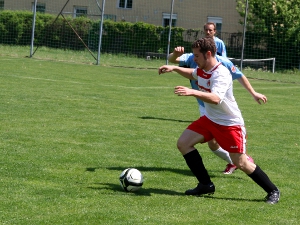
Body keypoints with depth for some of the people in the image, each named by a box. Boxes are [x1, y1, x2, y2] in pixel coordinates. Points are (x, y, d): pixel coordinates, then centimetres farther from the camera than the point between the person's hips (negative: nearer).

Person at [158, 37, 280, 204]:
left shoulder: (221, 74, -28)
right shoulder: (201, 70, -2)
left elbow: (215, 98, -45)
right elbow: (192, 74, 25)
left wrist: (192, 92, -55)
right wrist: (174, 68, 10)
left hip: (230, 123, -8)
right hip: (210, 119, 8)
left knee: (241, 163, -7)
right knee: (183, 143, -2)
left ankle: (273, 191, 12)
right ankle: (206, 185, 6)